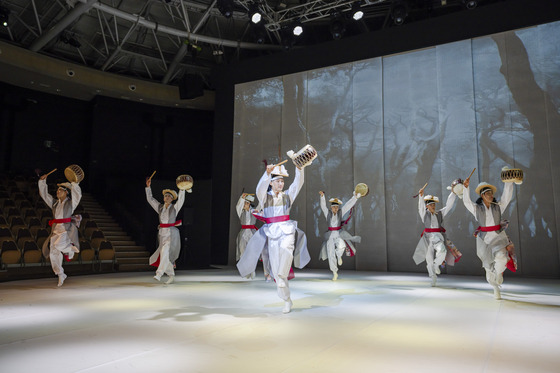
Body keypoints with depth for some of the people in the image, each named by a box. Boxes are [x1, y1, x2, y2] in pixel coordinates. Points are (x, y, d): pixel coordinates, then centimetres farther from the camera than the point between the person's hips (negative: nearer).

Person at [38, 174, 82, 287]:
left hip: (67, 229, -6)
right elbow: (44, 194, 24)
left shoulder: (71, 202, 5)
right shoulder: (54, 203, 20)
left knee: (58, 245, -30)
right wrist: (42, 182, 18)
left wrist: (74, 184, -13)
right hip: (55, 230, 6)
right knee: (53, 253, 1)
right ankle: (61, 275, 14)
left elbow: (77, 194, -12)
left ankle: (71, 249, 6)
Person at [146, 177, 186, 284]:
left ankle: (159, 274, -26)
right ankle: (171, 276, 18)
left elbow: (181, 200, -14)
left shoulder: (175, 208, 1)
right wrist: (148, 187, 8)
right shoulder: (160, 207, 12)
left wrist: (182, 189, -26)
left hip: (172, 235, -5)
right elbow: (150, 199, 15)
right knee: (165, 256, 6)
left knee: (165, 252, -22)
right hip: (162, 234, 5)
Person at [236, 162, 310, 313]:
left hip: (287, 230, 0)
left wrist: (299, 168, -21)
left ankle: (282, 277, -23)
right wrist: (267, 173, -34)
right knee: (276, 270, 1)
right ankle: (287, 301, 15)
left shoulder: (288, 195, 10)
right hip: (272, 233, 0)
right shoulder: (265, 197, 5)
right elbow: (260, 188, -18)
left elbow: (298, 183, -4)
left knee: (286, 248, -37)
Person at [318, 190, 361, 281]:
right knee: (331, 255, -4)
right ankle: (335, 273, 11)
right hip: (330, 235, 0)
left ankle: (339, 256, 8)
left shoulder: (340, 212, 2)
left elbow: (349, 204, -3)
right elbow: (323, 205, -16)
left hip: (339, 234, 0)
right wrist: (322, 196, -31)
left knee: (341, 246, -29)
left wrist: (355, 197, -11)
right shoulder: (327, 213, -1)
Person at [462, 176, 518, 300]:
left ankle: (499, 272, 7)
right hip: (484, 239, 0)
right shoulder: (476, 208, 0)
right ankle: (496, 288, 29)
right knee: (489, 266, 7)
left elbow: (507, 196, -4)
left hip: (498, 237, 0)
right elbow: (466, 201, -16)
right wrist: (466, 188, -29)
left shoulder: (498, 206, 5)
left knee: (501, 257, -28)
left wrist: (508, 182, -15)